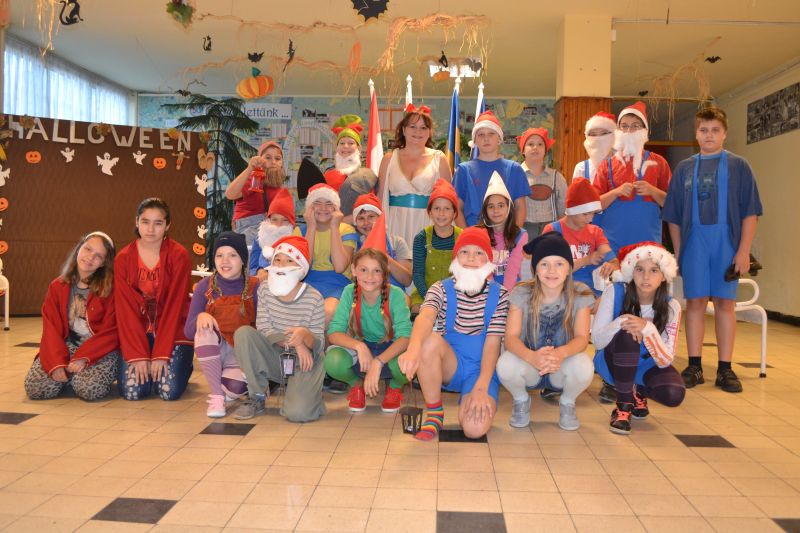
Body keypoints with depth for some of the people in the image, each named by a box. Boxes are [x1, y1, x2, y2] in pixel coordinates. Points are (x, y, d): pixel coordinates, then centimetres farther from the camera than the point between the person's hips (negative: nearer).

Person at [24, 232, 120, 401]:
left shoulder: (110, 288, -3)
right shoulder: (57, 286, 8)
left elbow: (111, 331, -8)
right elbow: (51, 328, 1)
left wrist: (84, 357, -20)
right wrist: (56, 363, -15)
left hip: (100, 349, -3)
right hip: (65, 347, 4)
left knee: (90, 389, -30)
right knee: (35, 388, -18)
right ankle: (69, 375, 11)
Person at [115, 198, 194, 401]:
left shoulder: (179, 255, -10)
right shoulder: (123, 258, -2)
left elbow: (174, 306, -13)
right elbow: (125, 309, -7)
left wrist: (161, 354, -17)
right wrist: (137, 355, -16)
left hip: (173, 331, -2)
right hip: (137, 333, 2)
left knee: (169, 391, -17)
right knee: (132, 391, -14)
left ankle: (183, 365, 17)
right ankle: (143, 365, 20)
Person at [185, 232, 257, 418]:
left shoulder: (254, 286, -9)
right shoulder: (205, 286, -6)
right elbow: (189, 332, -7)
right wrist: (200, 316, -28)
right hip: (213, 352, 2)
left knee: (234, 389, -31)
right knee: (204, 331, -31)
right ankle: (216, 396, -20)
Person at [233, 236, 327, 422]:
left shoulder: (313, 298, -13)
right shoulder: (265, 290, -3)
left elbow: (319, 344, -10)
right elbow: (263, 330, -9)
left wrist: (305, 335, -34)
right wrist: (294, 343, -23)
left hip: (305, 361, -4)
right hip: (275, 358, 4)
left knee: (297, 412, -28)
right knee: (243, 333, -23)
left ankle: (308, 393, 12)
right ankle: (257, 397, -7)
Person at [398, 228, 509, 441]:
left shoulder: (499, 295, -5)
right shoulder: (441, 289, -7)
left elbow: (493, 343, -11)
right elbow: (425, 317, -29)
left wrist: (481, 387, -24)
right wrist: (413, 347, -52)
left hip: (482, 369, -1)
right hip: (449, 366, 1)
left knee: (475, 429, -27)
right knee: (430, 340, -33)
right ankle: (434, 414, -14)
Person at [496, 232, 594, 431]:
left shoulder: (580, 294, -10)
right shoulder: (522, 293, -12)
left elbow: (582, 338, -16)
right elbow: (511, 337, -18)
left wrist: (560, 353, -40)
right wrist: (532, 356, -42)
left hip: (562, 367, 0)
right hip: (530, 365, 0)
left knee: (583, 367, -34)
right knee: (505, 364, -33)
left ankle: (567, 402, 4)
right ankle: (521, 400, 4)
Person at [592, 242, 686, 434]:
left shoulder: (671, 306, -15)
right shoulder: (615, 292, -18)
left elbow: (665, 361, -19)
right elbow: (596, 341, -18)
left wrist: (648, 329, -36)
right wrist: (620, 323, -37)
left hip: (647, 366, 2)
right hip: (613, 363, -2)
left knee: (674, 394, -29)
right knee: (627, 335, -34)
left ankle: (637, 391, 8)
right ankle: (623, 404, -17)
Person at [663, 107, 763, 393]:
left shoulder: (738, 166, 5)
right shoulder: (684, 168, 10)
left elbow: (750, 212, 1)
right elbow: (674, 216, 10)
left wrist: (743, 250, -6)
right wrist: (678, 252, 5)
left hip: (727, 245, -1)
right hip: (694, 244, 1)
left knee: (724, 303, 3)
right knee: (695, 302, 2)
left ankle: (725, 369, 10)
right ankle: (694, 366, 9)